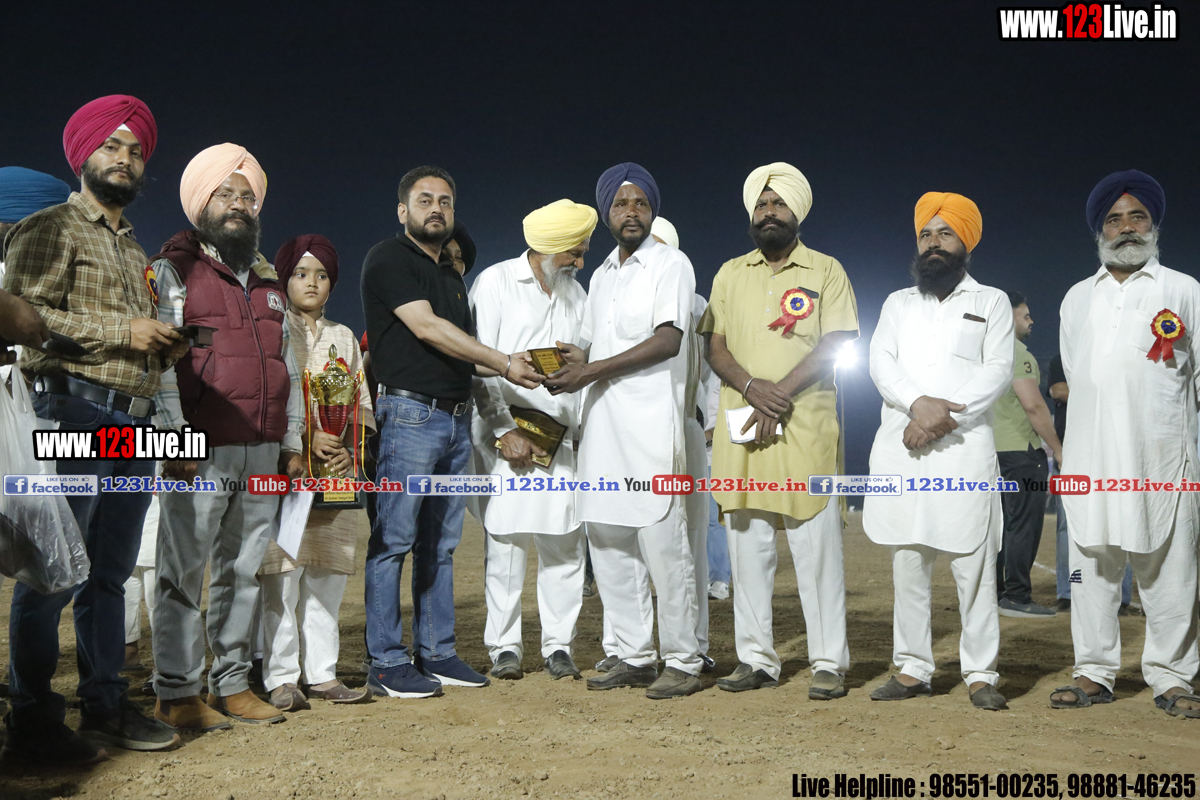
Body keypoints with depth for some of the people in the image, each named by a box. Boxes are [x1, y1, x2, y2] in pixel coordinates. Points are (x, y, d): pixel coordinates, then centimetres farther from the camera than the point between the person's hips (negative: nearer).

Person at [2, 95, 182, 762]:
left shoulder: (135, 248, 25)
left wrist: (164, 346, 9)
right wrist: (122, 331, -13)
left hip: (136, 422, 7)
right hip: (75, 413, -7)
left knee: (110, 575, 10)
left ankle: (107, 707, 17)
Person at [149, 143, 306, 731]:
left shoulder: (268, 283, 21)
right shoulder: (174, 270, 4)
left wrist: (292, 443, 16)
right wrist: (175, 437, -14)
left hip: (263, 452, 6)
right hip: (200, 452, -5)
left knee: (243, 570, 9)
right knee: (183, 571, -2)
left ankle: (232, 683, 17)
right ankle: (176, 693, 7)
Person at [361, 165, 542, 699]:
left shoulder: (452, 273, 23)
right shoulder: (388, 259, -2)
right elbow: (426, 328, -12)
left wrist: (512, 369, 10)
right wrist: (503, 362, -12)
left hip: (457, 417, 8)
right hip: (411, 412, -8)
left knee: (440, 543, 9)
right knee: (394, 540, -5)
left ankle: (436, 653, 16)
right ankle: (387, 662, 2)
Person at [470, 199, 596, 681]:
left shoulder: (575, 292, 19)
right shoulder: (495, 282, 3)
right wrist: (505, 429, -10)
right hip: (505, 431, -4)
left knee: (563, 542, 1)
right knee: (506, 541, -3)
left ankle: (559, 646, 11)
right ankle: (504, 647, 8)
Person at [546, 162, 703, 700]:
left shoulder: (671, 264, 0)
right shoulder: (601, 276, 22)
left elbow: (668, 340, -13)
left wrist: (593, 370, -15)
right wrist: (573, 363, 6)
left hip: (650, 423, -7)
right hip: (601, 422, 8)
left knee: (662, 541, -7)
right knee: (606, 540, 8)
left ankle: (683, 661, 4)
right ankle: (635, 657, 19)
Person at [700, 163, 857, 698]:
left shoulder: (825, 271, 7)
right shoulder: (730, 274, 16)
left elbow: (835, 343, -3)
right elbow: (715, 346, 8)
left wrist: (782, 394, -13)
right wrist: (753, 386, -10)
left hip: (806, 427, -3)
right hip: (739, 427, 4)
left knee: (816, 545, -4)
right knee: (747, 546, 6)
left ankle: (828, 662, 6)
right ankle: (756, 659, 15)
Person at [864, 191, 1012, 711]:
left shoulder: (990, 301, 13)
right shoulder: (897, 303, 21)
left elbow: (999, 371, 0)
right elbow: (880, 362, 5)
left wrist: (946, 415, -13)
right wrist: (917, 404, -14)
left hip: (963, 447, -2)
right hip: (900, 448, 3)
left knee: (973, 565, -5)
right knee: (907, 563, 4)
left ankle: (981, 674, 4)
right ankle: (912, 669, 11)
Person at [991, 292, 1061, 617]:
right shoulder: (1016, 352, -13)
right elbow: (1033, 405, -19)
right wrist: (1057, 447, -13)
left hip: (995, 447, 10)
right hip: (1021, 449, -9)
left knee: (1003, 522, 13)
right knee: (1025, 523, -6)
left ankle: (994, 593, 16)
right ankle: (1017, 597, -5)